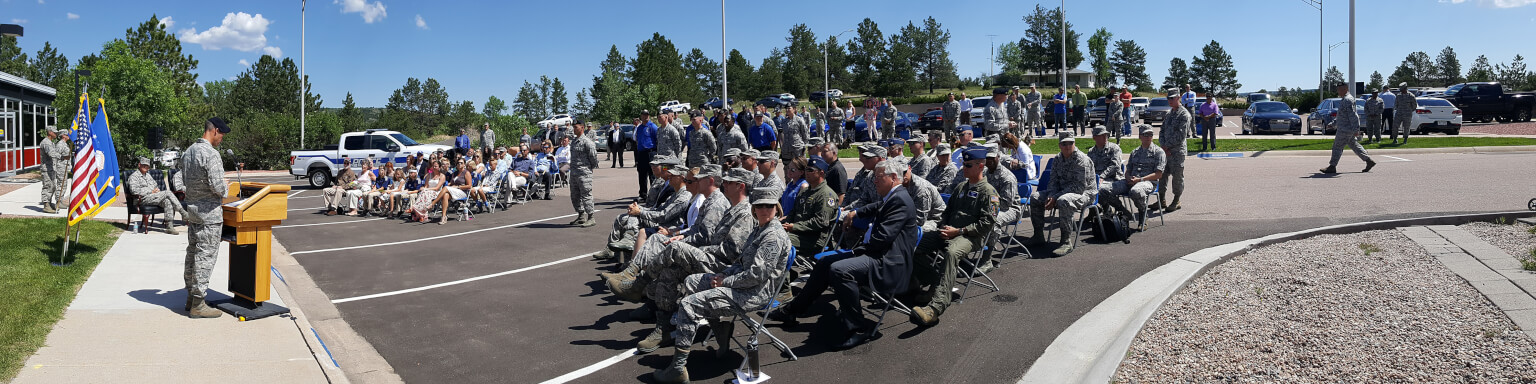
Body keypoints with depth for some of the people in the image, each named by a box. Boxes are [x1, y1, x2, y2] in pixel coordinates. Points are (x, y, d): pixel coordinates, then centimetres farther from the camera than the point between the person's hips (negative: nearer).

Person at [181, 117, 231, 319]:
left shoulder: (188, 151, 10)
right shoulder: (211, 154, -19)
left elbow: (186, 180, 18)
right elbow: (217, 186, -23)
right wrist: (226, 190, -2)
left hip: (192, 210, 9)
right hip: (209, 213, -9)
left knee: (192, 254, 16)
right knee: (205, 256, -4)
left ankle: (191, 298, 25)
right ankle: (198, 305, 0)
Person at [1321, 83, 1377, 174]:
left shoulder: (1347, 100, -18)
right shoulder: (1344, 99, 16)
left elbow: (1353, 116, -22)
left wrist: (1356, 129, -24)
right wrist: (1334, 123, 25)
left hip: (1345, 129, -10)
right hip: (1346, 128, 10)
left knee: (1337, 147, -5)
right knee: (1354, 145, 15)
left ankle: (1332, 167, -1)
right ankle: (1369, 161, 16)